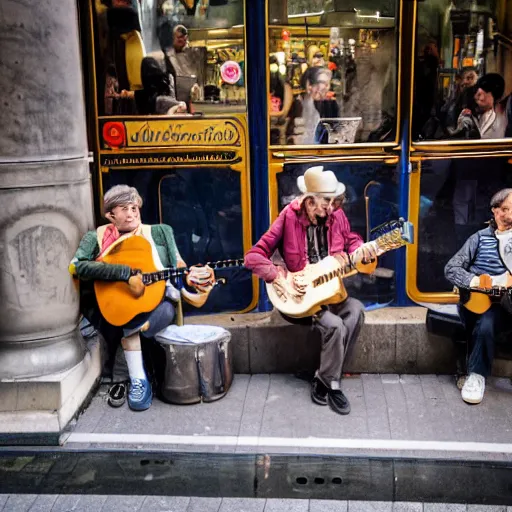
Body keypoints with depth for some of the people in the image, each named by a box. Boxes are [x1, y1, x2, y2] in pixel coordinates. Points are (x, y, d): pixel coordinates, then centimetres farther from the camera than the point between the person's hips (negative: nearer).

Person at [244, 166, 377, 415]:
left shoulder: (336, 216, -1)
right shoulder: (289, 218, -14)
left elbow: (351, 240, 17)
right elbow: (253, 257, -14)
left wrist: (361, 250, -8)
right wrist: (281, 280, -23)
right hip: (298, 297, -5)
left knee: (356, 310, -25)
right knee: (335, 326, -29)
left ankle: (323, 381, -13)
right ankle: (330, 383, -4)